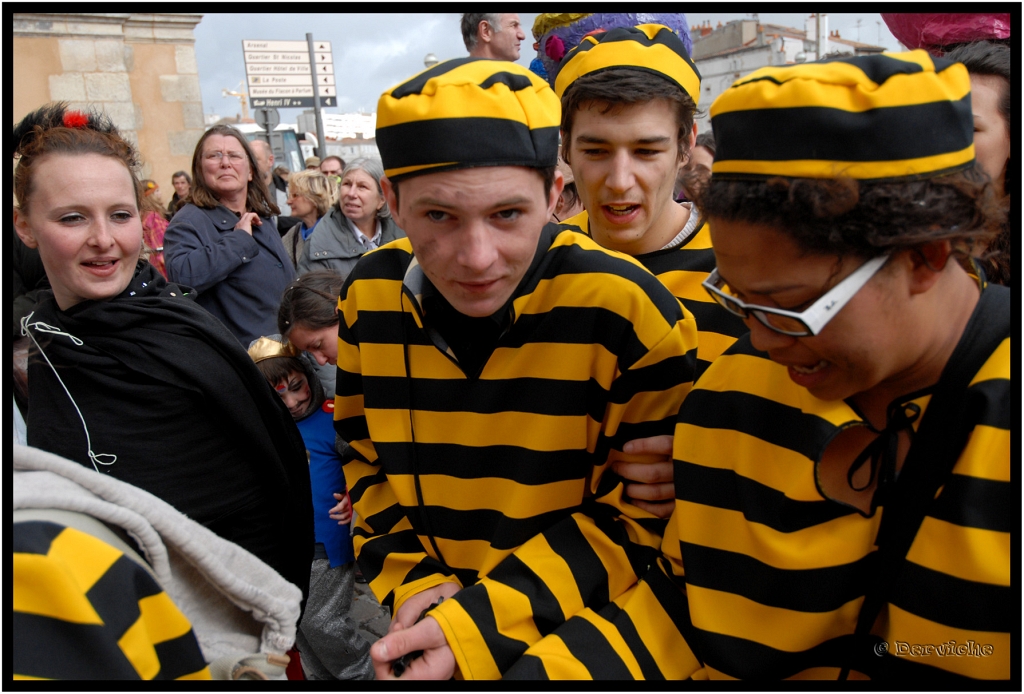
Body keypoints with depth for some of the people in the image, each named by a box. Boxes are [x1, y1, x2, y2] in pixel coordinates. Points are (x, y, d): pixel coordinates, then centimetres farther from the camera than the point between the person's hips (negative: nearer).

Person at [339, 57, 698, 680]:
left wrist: (484, 623, -22)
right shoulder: (370, 296, -11)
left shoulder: (628, 309, -24)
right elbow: (365, 459, 3)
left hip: (583, 636, -3)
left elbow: (646, 513, -17)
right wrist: (409, 579, -11)